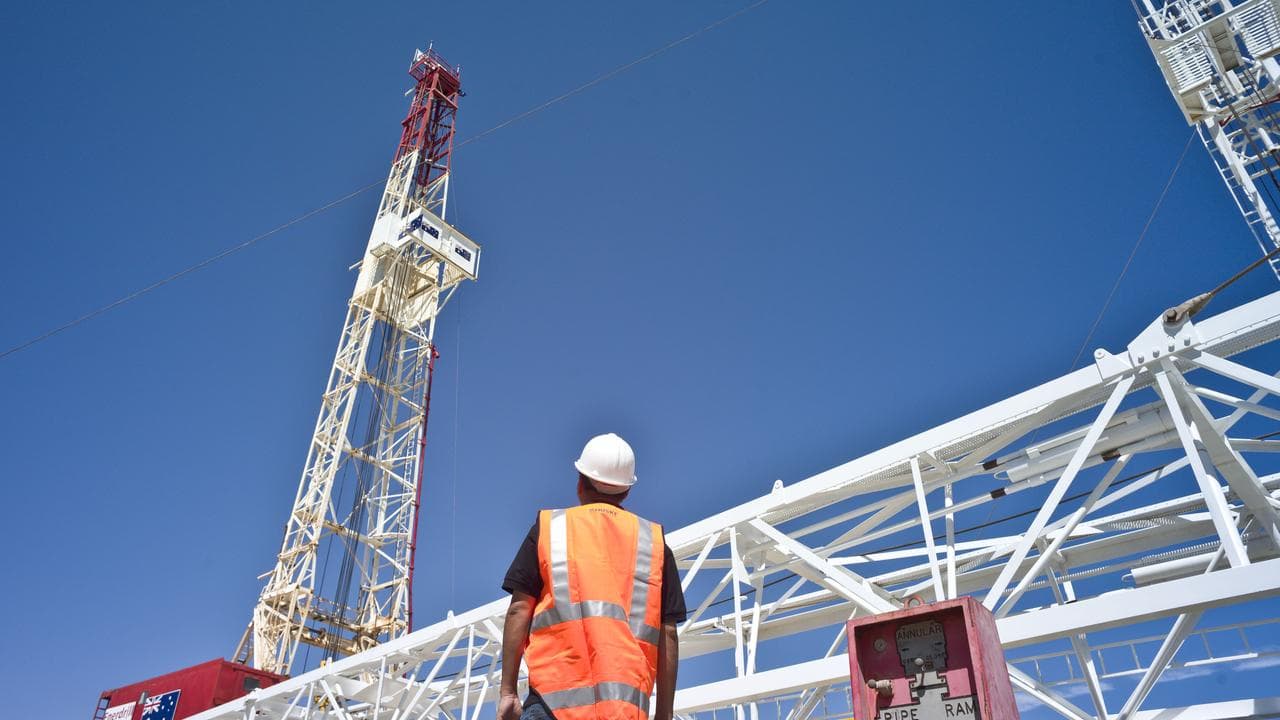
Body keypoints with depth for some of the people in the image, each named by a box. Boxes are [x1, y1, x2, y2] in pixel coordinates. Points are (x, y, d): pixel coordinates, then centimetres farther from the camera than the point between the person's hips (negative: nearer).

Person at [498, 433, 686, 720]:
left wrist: (507, 691, 7)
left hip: (555, 694, -2)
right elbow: (668, 634, 9)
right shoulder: (654, 542, 13)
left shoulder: (548, 527, 9)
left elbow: (519, 610, 3)